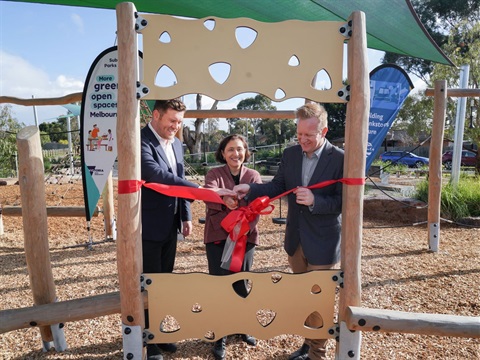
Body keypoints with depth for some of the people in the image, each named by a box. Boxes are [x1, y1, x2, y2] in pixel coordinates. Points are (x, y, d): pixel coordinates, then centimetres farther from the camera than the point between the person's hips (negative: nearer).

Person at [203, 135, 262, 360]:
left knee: (241, 284, 14)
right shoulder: (214, 174, -2)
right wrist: (223, 198, -44)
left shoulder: (254, 176, 3)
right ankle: (220, 337, 19)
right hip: (218, 237, -2)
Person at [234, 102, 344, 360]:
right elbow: (277, 186, 3)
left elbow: (345, 201, -16)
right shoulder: (290, 154, 0)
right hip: (295, 240, 6)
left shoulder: (340, 159, -16)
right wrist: (250, 189, -12)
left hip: (322, 242, -5)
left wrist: (315, 201, -30)